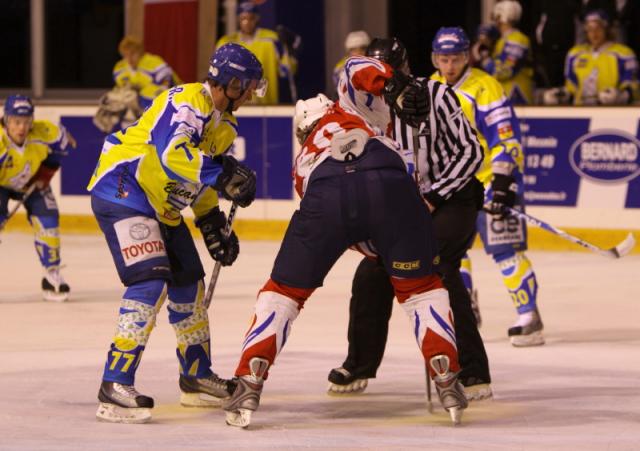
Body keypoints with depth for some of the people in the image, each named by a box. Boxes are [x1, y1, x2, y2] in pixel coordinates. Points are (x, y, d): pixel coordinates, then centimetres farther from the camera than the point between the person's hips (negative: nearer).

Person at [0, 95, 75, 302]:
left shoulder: (45, 132, -29)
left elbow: (61, 143, -5)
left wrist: (45, 174, -8)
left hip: (31, 181, 3)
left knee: (47, 218, -8)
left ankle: (52, 274, 8)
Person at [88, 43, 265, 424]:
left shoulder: (224, 124, 12)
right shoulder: (186, 103, -21)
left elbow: (202, 179, 23)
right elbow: (172, 154, -37)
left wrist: (213, 222, 15)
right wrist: (224, 174, -36)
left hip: (161, 205, 11)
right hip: (122, 190, -10)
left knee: (189, 281, 15)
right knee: (150, 281, -22)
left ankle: (197, 377, 31)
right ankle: (115, 386, -24)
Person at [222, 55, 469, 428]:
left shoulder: (305, 161, 42)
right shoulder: (351, 112, 39)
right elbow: (356, 69, 17)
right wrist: (396, 85, 4)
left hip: (327, 196, 1)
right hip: (387, 183, -1)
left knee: (285, 290, 19)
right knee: (420, 285, 19)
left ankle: (249, 384, 6)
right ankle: (446, 380, 7)